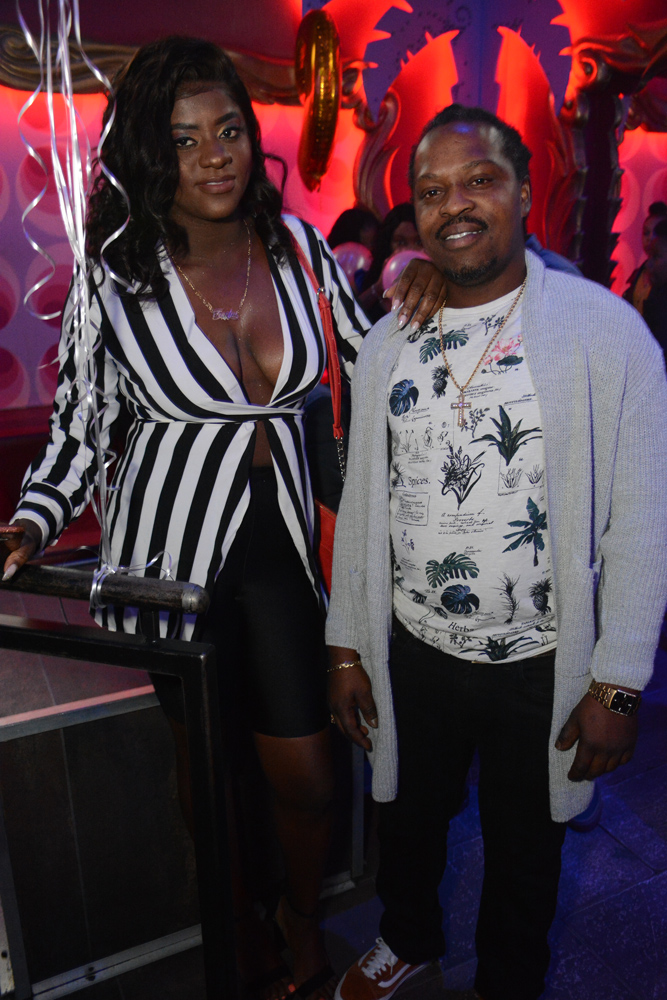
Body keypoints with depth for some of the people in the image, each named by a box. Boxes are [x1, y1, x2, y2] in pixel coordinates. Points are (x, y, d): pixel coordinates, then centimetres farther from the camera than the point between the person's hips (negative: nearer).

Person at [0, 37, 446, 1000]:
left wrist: (413, 293, -9)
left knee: (309, 782, 8)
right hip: (173, 545, -2)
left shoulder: (296, 243, -2)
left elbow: (371, 350, 11)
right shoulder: (117, 275, -11)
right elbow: (79, 425, -3)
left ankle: (304, 921, 44)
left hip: (281, 537, 2)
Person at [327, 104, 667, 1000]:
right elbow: (361, 503, 4)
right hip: (411, 655, 3)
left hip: (544, 667, -2)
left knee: (524, 848, 20)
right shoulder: (386, 344, 0)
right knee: (407, 817, 25)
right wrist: (346, 647, 6)